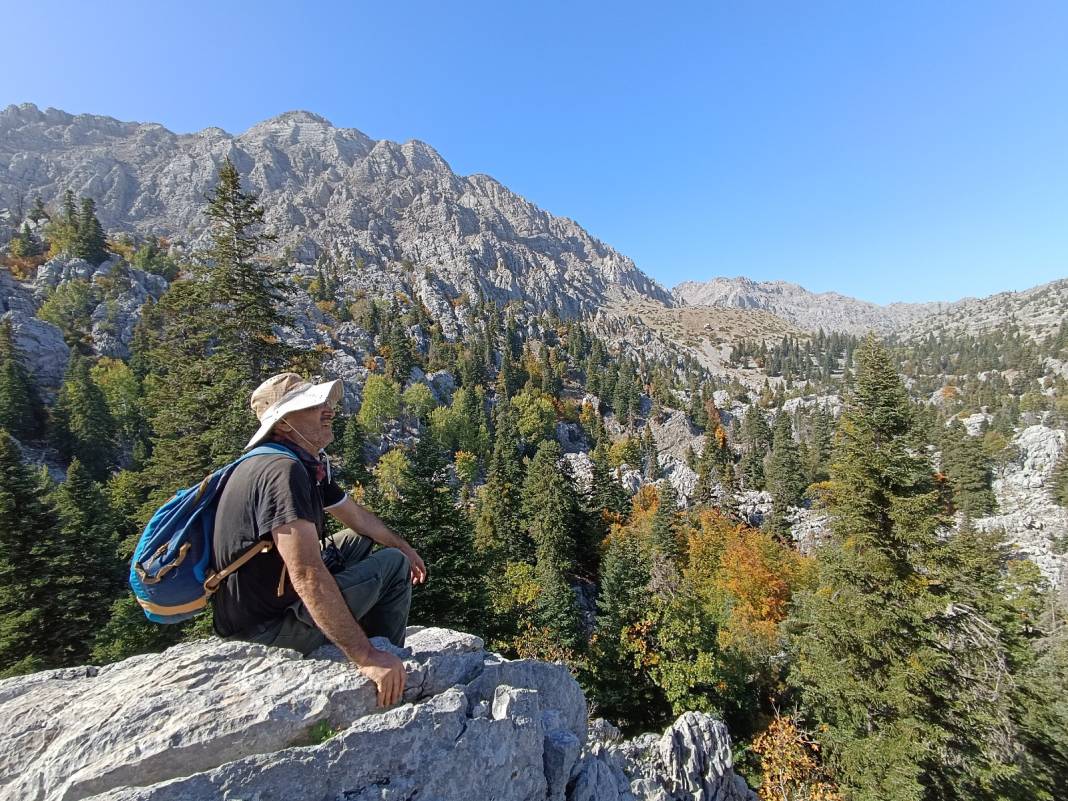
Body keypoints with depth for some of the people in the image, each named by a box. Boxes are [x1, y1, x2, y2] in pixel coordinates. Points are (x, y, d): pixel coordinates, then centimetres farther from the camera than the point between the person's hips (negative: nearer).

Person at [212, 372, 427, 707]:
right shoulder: (282, 470, -29)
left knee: (360, 540, 20)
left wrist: (404, 547, 25)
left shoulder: (309, 467, 3)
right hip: (263, 626, -9)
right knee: (392, 564, -7)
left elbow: (358, 517, 16)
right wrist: (366, 656, -33)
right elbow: (308, 576, -36)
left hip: (277, 590, 10)